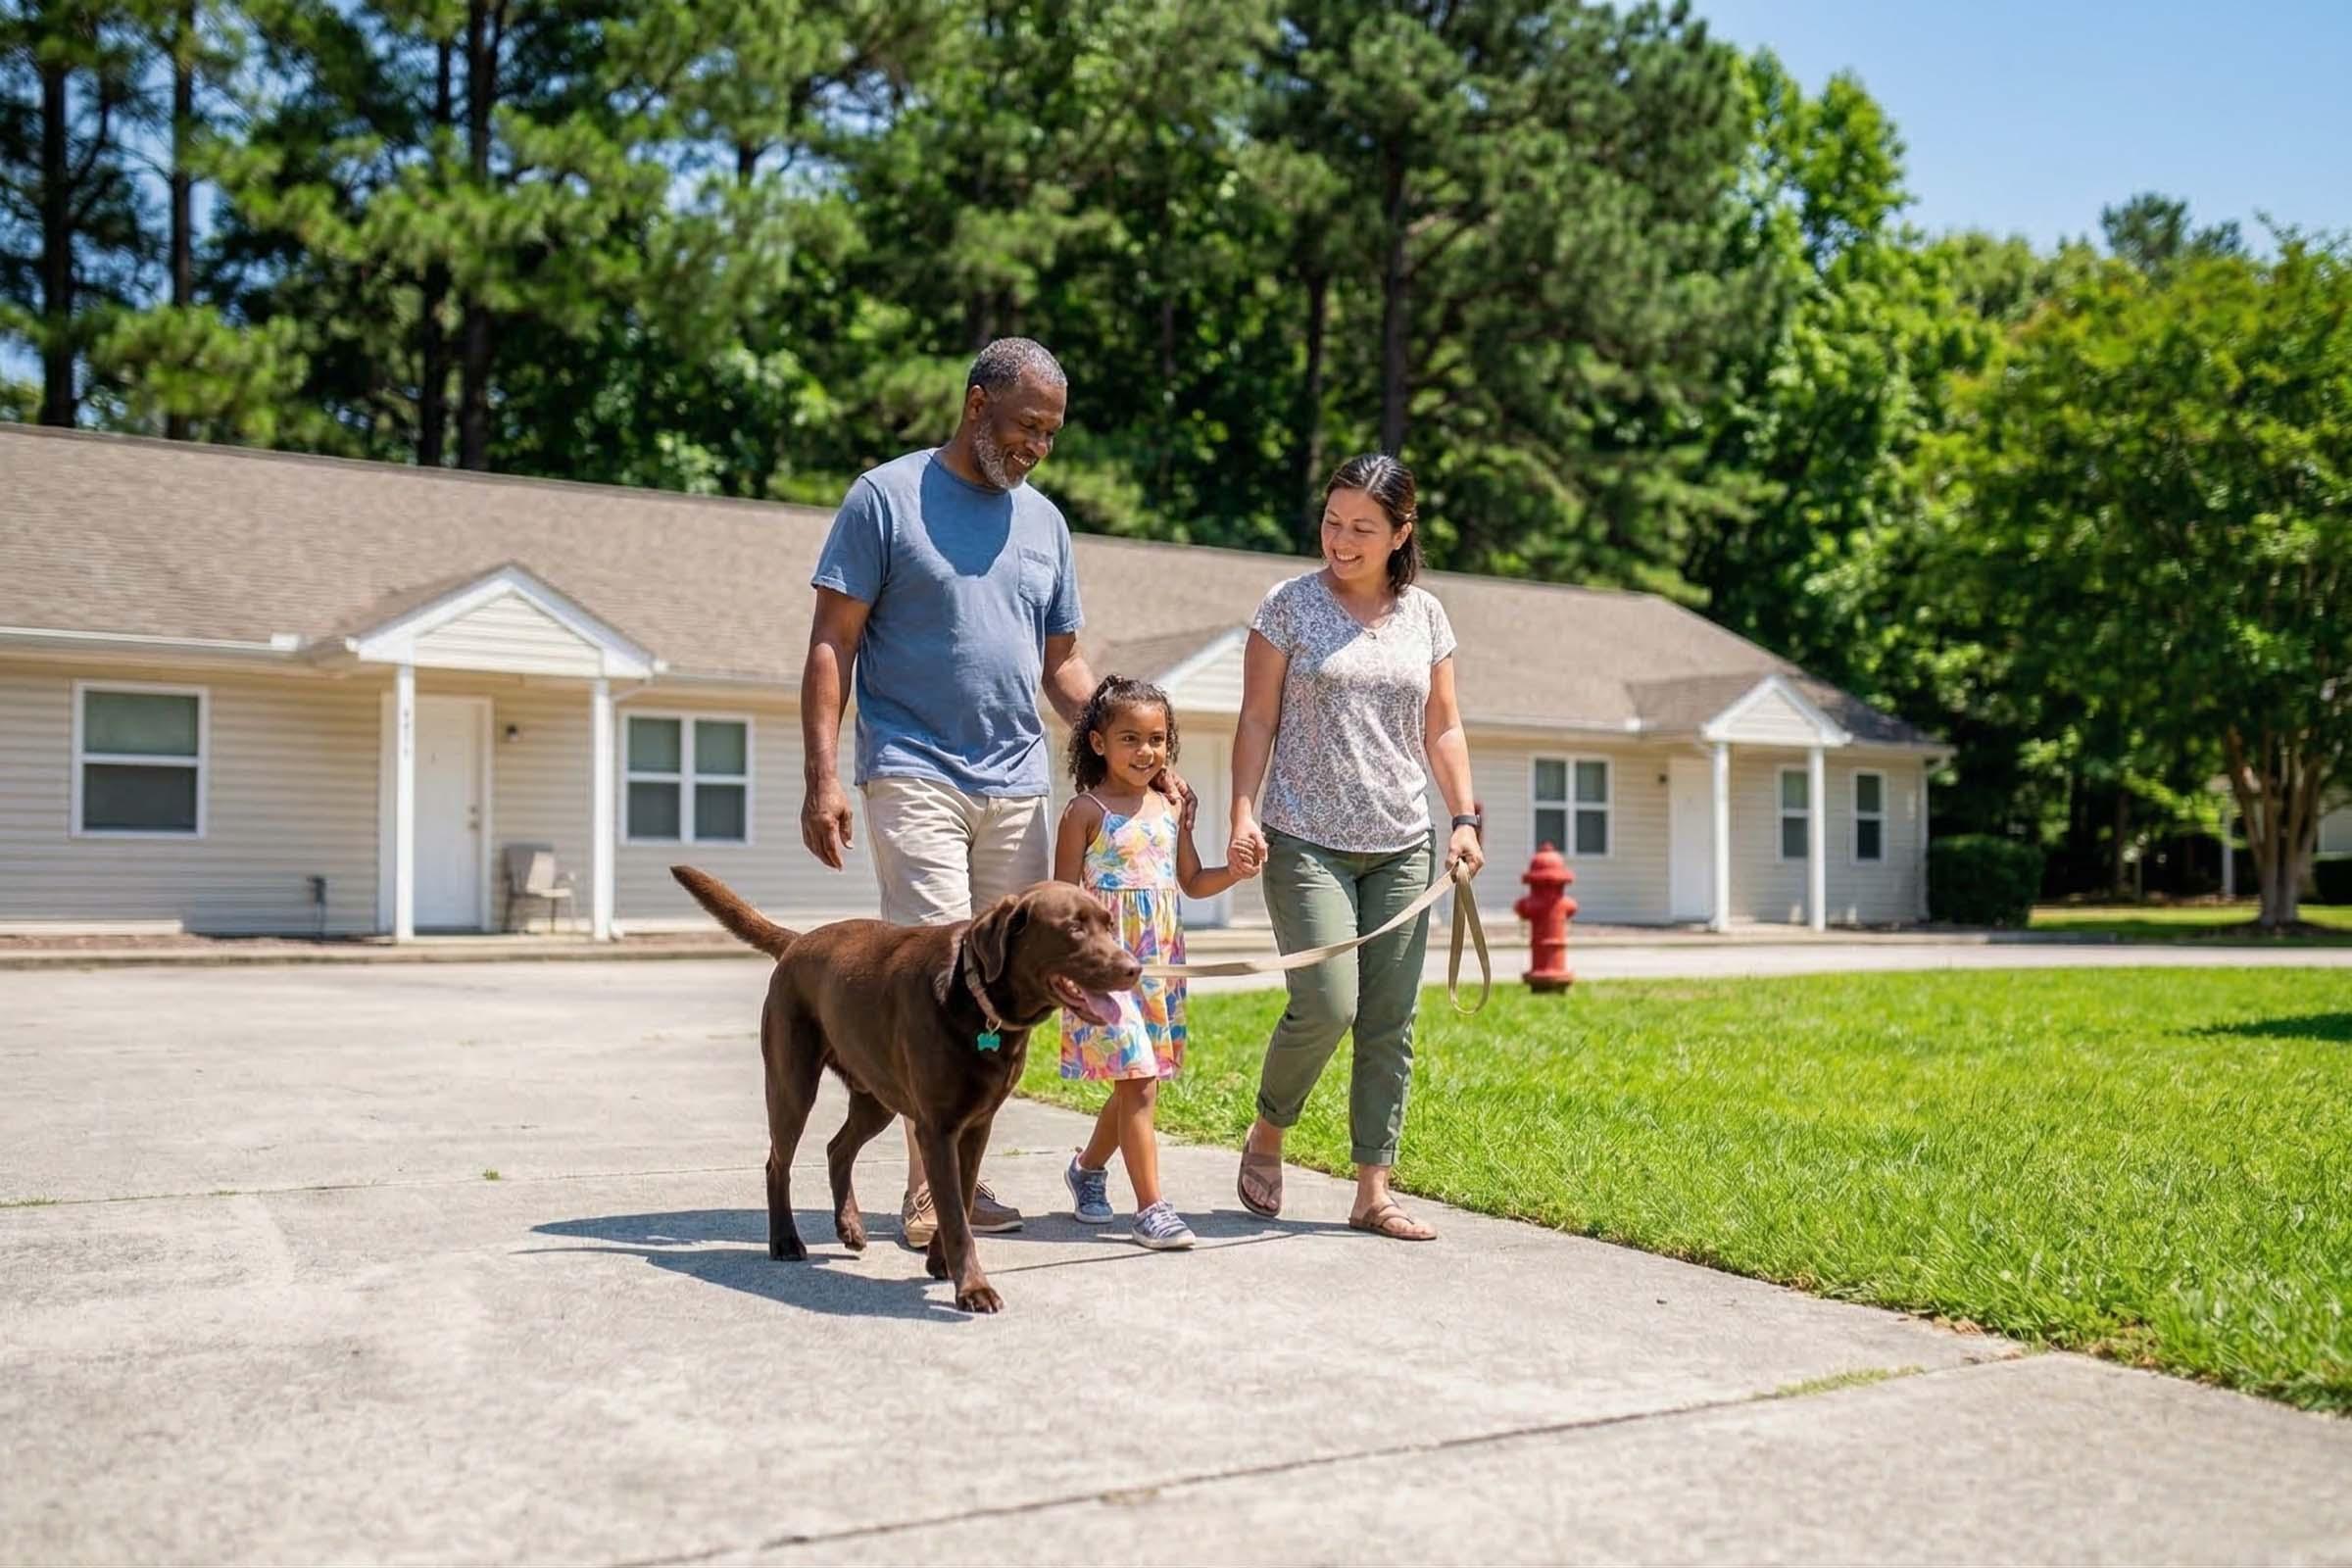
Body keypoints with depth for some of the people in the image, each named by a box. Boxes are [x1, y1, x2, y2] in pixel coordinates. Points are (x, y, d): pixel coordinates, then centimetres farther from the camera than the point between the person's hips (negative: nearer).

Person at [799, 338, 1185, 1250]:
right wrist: (823, 779, -12)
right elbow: (831, 646, -3)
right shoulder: (887, 497, -1)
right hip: (916, 774, -5)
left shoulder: (1043, 521, 15)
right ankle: (926, 1188, -5)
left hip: (1017, 785, 6)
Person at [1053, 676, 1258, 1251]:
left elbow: (1192, 882, 18)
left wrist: (1233, 873, -1)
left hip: (1161, 965, 6)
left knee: (1141, 1083, 12)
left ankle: (1088, 1166, 35)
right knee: (1137, 1081, -10)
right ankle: (1150, 1207, -4)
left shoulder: (1172, 808, 11)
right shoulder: (1085, 811, -5)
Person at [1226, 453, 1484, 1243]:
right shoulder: (1290, 603, 0)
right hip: (1307, 842, -4)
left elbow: (1442, 728, 13)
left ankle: (1373, 1190, 11)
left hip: (1401, 847, 4)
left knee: (1390, 1021, 3)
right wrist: (1244, 810, -11)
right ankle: (1265, 1138, 14)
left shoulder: (1425, 614, 10)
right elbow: (1257, 718, -1)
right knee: (1327, 1006, -13)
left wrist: (1464, 819, 3)